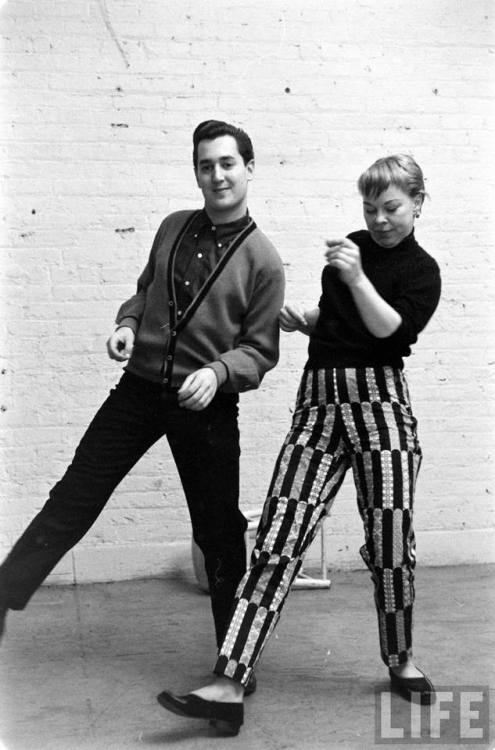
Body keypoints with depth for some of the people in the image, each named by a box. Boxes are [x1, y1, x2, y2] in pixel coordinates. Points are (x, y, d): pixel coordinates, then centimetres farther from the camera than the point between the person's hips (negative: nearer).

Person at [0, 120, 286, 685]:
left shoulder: (262, 260, -6)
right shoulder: (173, 228, 7)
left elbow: (260, 348, -5)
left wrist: (219, 371, -23)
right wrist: (127, 324, 0)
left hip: (206, 404, -3)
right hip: (139, 387, 3)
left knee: (219, 532, 7)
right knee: (72, 499, 3)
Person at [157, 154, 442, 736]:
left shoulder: (421, 270, 3)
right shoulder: (351, 246, 18)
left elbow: (392, 331, -13)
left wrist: (357, 278, -23)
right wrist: (305, 318, 13)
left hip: (379, 402, -4)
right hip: (318, 400, 4)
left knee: (390, 543, 1)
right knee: (277, 538, -8)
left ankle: (400, 660, 29)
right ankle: (229, 687, -12)